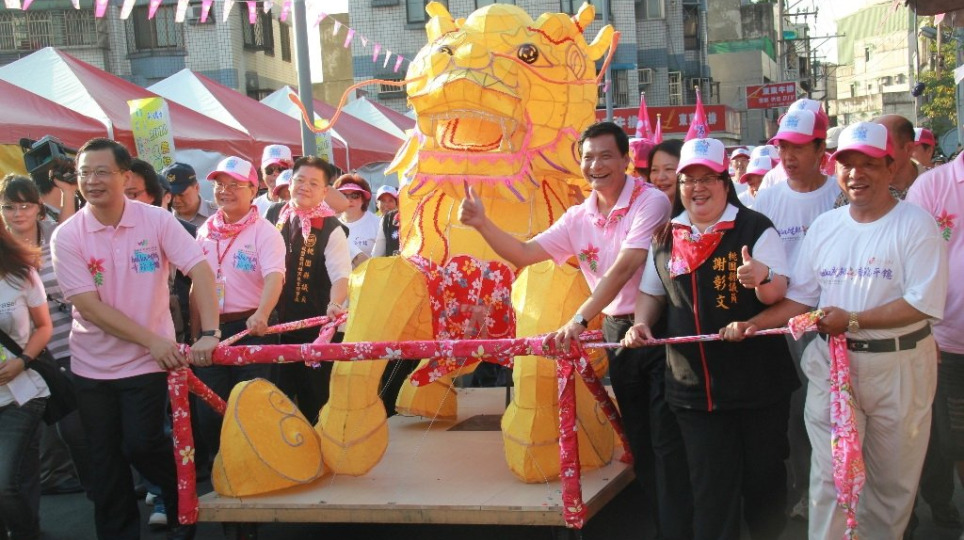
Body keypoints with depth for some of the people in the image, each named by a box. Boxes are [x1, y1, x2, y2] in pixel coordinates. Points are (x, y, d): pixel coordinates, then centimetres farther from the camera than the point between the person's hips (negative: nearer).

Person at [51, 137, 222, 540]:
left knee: (141, 445, -5)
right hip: (91, 366, 2)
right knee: (105, 460, 10)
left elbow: (200, 270, -14)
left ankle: (184, 502, 22)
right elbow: (89, 306, -14)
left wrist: (209, 334, -27)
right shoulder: (67, 236, -9)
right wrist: (151, 340, -20)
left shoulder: (157, 221, -9)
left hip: (147, 362, -2)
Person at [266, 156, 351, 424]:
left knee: (313, 396, 5)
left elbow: (341, 275, -19)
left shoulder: (331, 229, -9)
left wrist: (335, 304, -39)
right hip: (273, 322, 4)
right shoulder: (273, 214, 5)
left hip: (314, 326, -4)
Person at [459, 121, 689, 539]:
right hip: (616, 331, 7)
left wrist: (580, 320, -31)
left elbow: (623, 268, -24)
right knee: (639, 440, 14)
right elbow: (524, 254, 7)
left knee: (667, 442, -4)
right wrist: (481, 223, -7)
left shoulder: (651, 202, -14)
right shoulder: (579, 218, 6)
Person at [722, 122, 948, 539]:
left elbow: (924, 304, -17)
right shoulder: (824, 226, 8)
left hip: (898, 366, -3)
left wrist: (852, 320, -21)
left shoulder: (915, 224, -8)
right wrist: (753, 324, -5)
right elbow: (800, 298, 9)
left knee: (893, 479, 11)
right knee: (829, 475, 1)